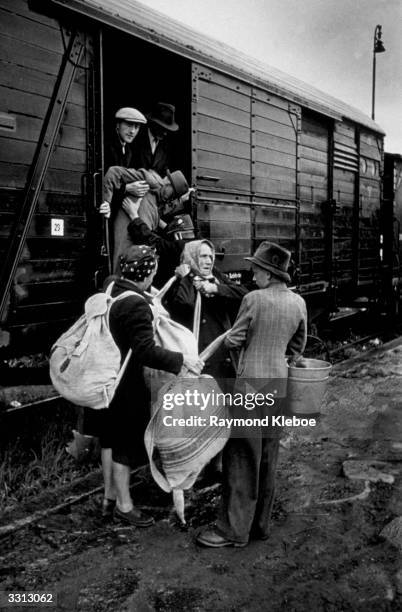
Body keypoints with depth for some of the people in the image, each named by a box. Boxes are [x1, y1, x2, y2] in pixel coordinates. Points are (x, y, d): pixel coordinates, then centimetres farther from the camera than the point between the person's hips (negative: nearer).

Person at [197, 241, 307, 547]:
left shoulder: (255, 298, -14)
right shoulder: (299, 302, 4)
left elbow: (234, 340, -7)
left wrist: (226, 338, 13)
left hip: (251, 382, -6)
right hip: (279, 382, 6)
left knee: (242, 457, 2)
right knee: (267, 457, 15)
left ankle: (234, 530, 9)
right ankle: (260, 523, 26)